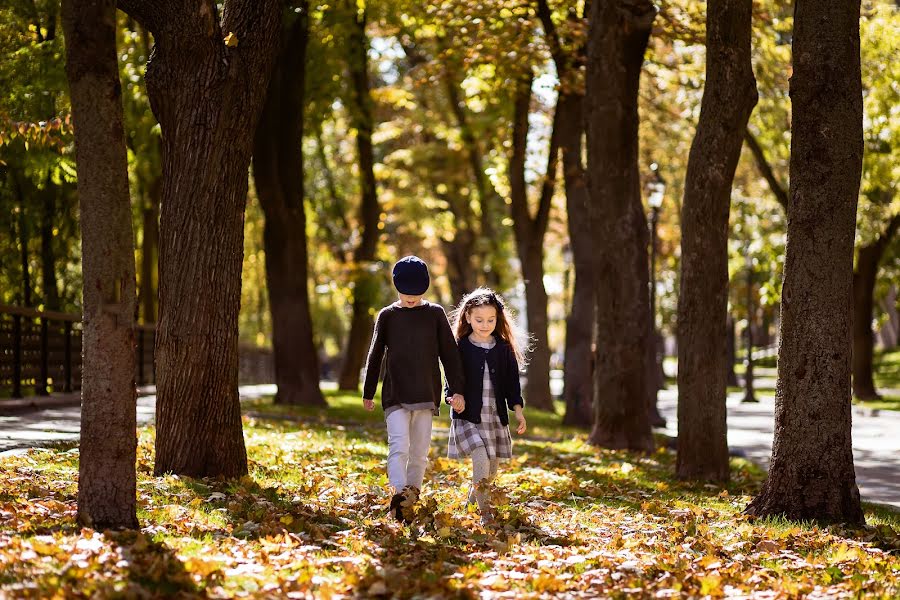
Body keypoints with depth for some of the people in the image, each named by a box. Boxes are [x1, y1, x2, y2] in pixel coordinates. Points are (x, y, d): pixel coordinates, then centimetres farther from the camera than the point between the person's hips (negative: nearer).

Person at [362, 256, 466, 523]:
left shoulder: (435, 314, 6)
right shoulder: (387, 315, 6)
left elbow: (450, 353, 5)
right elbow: (375, 355, 13)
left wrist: (457, 390, -3)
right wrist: (368, 393, 15)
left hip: (427, 395, 1)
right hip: (395, 395, -1)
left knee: (420, 452, 3)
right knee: (399, 446, -17)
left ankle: (412, 500, 10)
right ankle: (400, 495, -29)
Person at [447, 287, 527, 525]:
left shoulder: (504, 349, 6)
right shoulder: (460, 348, -1)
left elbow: (512, 381, 9)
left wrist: (518, 410, 0)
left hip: (496, 416, 4)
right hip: (468, 416, -4)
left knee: (491, 468, 9)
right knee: (481, 457, -22)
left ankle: (472, 499, 38)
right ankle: (485, 512, -16)